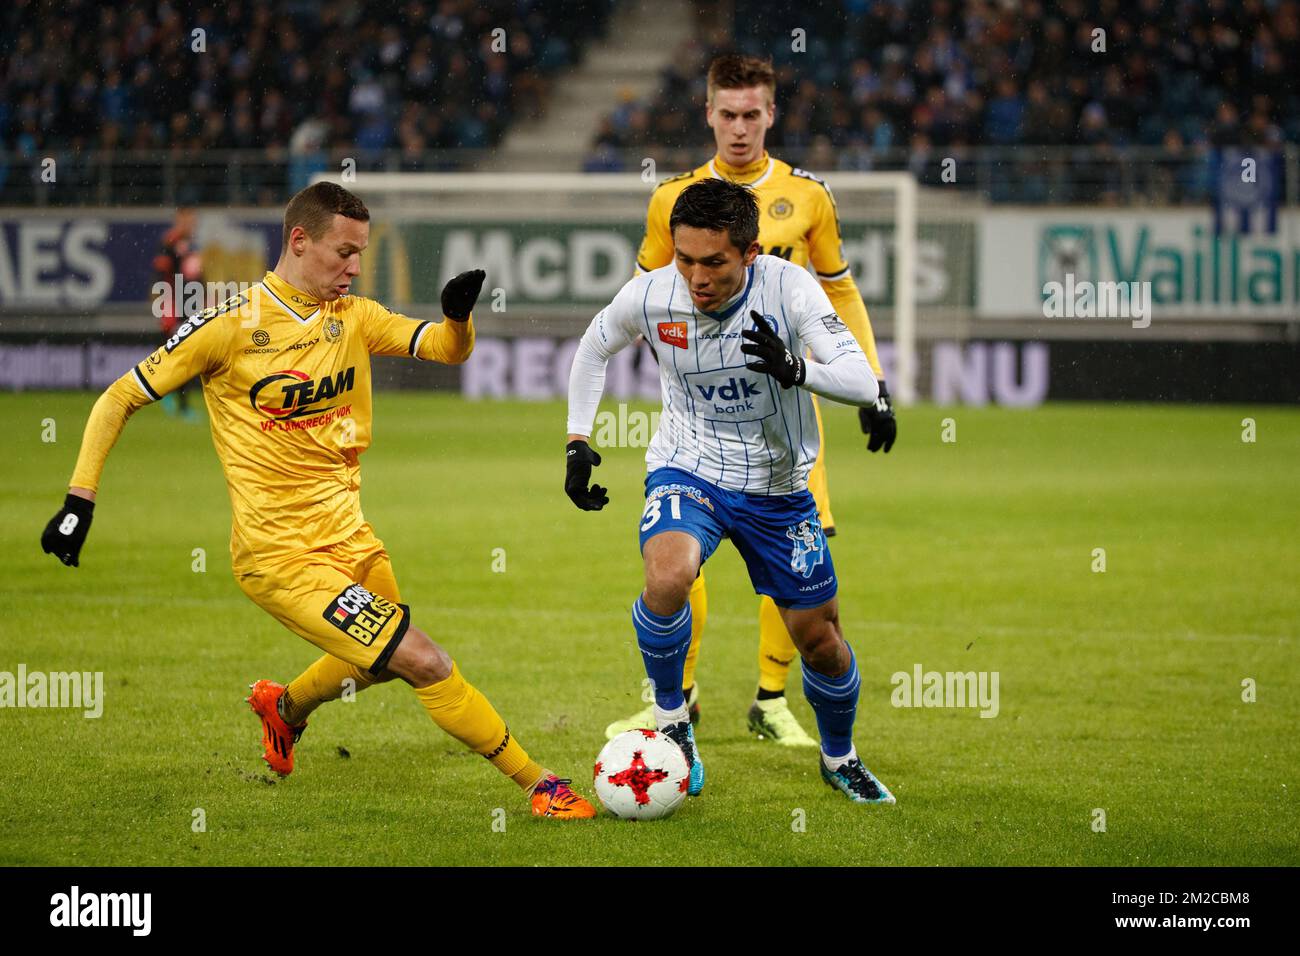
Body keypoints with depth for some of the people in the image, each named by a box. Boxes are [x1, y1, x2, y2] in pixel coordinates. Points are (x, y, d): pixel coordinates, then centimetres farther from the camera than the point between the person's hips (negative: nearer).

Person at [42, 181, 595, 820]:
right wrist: (79, 501, -11)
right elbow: (119, 399, -5)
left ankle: (285, 707, 54)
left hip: (347, 535, 8)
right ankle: (539, 786, -5)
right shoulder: (232, 324, -11)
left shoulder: (352, 316, 6)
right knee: (424, 663, -15)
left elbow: (446, 350, -1)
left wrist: (458, 315, -24)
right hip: (280, 553, -8)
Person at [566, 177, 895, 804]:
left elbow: (863, 383, -27)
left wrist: (794, 369, -45)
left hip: (778, 487, 1)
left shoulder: (787, 287, -22)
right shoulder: (649, 296, -16)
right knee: (668, 575, -33)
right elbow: (593, 347, 7)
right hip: (686, 471, -1)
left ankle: (840, 757, 38)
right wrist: (577, 441, 1)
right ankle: (670, 718, -8)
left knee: (819, 638, 8)